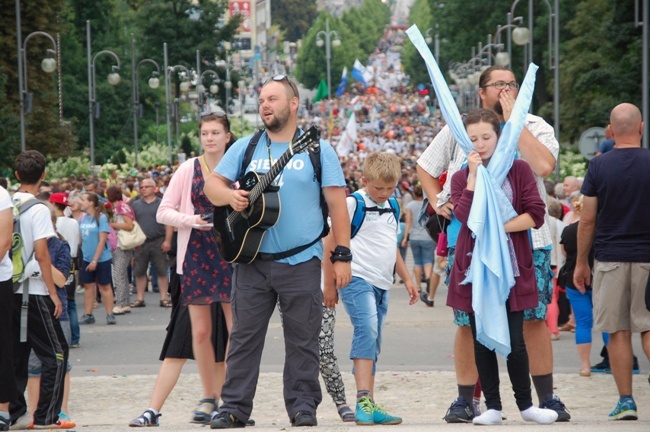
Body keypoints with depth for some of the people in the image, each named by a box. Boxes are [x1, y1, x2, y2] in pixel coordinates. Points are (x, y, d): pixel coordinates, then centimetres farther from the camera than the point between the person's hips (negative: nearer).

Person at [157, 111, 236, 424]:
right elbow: (163, 212, 3)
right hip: (197, 255, 1)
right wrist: (190, 220, -13)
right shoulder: (189, 169, 4)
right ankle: (209, 397, 16)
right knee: (201, 331, 4)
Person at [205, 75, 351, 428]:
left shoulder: (317, 150, 3)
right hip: (252, 260, 2)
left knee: (303, 340, 1)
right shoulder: (245, 148, 11)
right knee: (244, 337, 3)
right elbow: (212, 184, 10)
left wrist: (343, 256, -6)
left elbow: (337, 204, 0)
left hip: (301, 262, -2)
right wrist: (229, 195, -15)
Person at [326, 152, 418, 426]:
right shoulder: (353, 204, -7)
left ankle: (369, 408, 13)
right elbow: (331, 242, -7)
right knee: (367, 329, -25)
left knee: (372, 344, 10)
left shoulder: (391, 207, 17)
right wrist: (329, 282, -8)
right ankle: (363, 400, -33)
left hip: (381, 285, 8)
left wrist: (407, 279, 27)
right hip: (357, 279, -8)